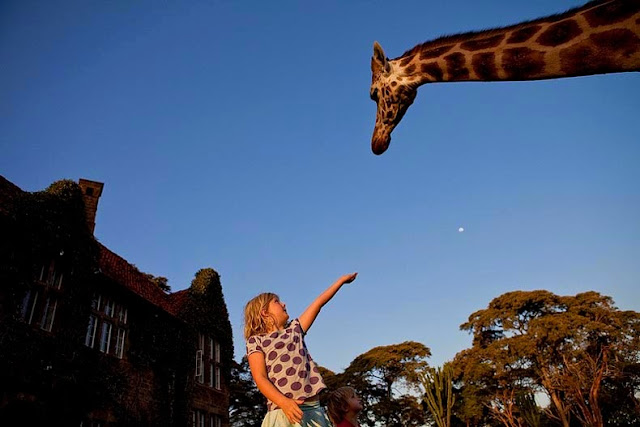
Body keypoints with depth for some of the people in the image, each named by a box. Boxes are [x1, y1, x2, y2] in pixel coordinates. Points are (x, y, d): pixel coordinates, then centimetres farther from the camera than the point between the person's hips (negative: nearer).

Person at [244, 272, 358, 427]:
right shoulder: (255, 341, 7)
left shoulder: (294, 329, 23)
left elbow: (318, 303, 26)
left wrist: (341, 280, 31)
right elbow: (260, 378, -5)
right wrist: (284, 402, -20)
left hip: (312, 408, 5)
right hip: (282, 411, -4)